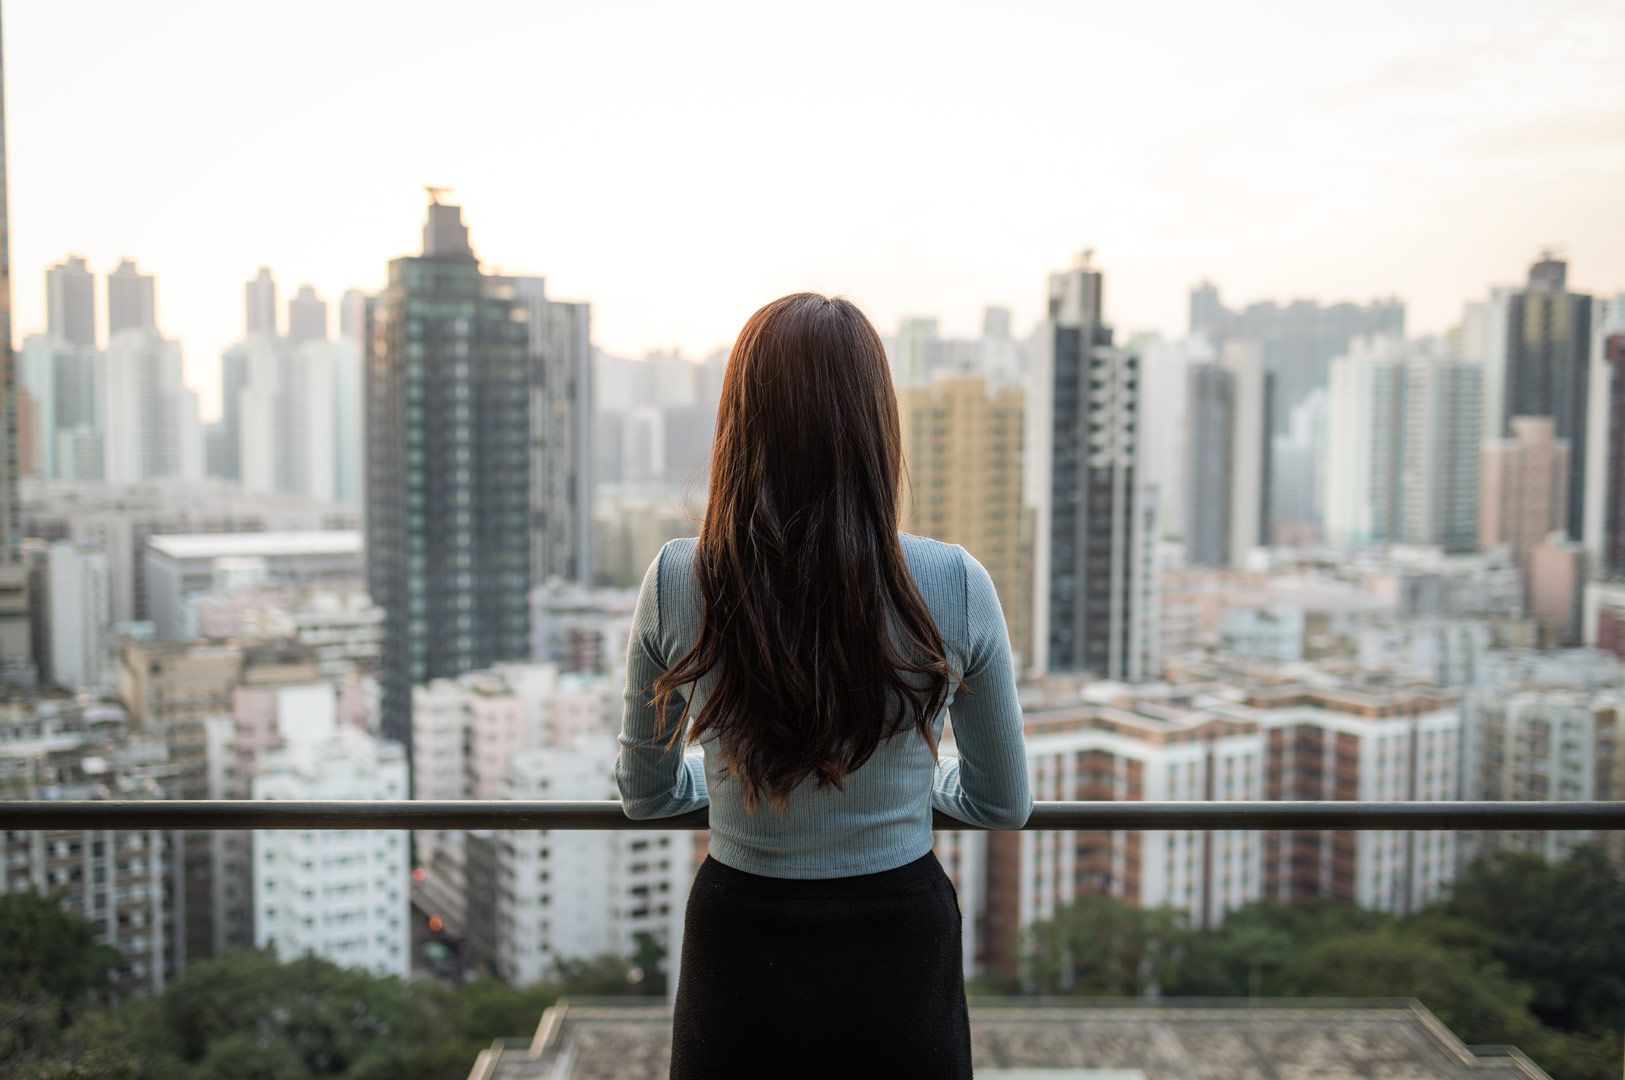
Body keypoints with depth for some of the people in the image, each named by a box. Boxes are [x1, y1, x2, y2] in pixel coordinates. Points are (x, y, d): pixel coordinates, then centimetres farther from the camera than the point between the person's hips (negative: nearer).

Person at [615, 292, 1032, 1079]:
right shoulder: (954, 587, -16)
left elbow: (645, 796, 2)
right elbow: (1004, 805, -1)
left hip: (738, 961, 1)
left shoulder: (675, 584, -14)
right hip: (900, 953, 0)